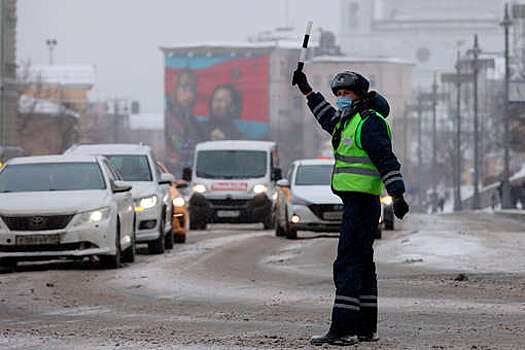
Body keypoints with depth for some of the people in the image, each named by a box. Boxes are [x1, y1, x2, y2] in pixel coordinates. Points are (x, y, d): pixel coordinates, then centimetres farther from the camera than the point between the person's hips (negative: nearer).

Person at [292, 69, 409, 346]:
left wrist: (397, 195, -26)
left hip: (361, 203, -11)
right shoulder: (350, 121, 19)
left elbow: (386, 160, -19)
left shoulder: (370, 122, -12)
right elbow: (329, 120, 42)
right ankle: (366, 329, 19)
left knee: (347, 265, -13)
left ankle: (343, 330, -17)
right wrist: (306, 91, 44)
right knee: (362, 265, 13)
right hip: (356, 203, 11)